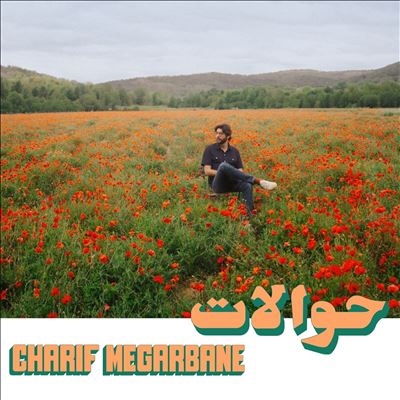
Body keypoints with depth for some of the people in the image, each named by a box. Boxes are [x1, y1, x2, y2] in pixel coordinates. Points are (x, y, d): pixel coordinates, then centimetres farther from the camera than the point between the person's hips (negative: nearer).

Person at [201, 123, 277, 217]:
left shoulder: (234, 151, 15)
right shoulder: (209, 149, 5)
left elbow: (240, 171, 9)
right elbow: (207, 171, -3)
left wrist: (230, 172, -15)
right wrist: (224, 172, -15)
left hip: (232, 183, 3)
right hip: (218, 184, -3)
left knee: (247, 185, -33)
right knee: (223, 165, -35)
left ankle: (250, 214, -45)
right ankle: (258, 181, -37)